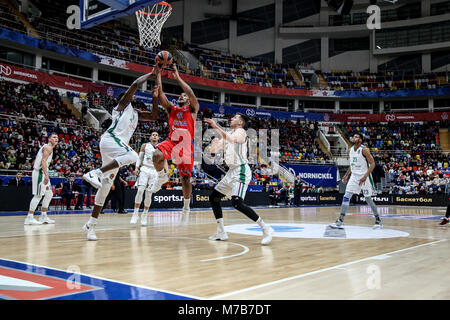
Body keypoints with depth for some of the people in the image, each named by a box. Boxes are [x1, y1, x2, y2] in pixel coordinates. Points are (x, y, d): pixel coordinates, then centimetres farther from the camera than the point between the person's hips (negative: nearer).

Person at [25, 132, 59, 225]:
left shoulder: (49, 148, 20)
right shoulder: (48, 147, -10)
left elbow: (36, 160, 25)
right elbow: (43, 161, -23)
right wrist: (46, 175, -32)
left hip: (42, 173, 11)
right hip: (40, 173, -11)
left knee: (49, 194, 13)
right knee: (38, 195, -10)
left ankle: (43, 216, 17)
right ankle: (29, 218, -7)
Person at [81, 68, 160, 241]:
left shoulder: (136, 113, 29)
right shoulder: (123, 104, 8)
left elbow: (153, 116, 28)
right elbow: (135, 84, -3)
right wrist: (152, 73, 6)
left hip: (119, 144, 8)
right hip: (110, 139, -8)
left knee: (105, 186, 3)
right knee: (132, 156, -35)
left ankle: (91, 224, 3)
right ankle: (95, 173, -32)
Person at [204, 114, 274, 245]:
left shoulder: (240, 132, -8)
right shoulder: (228, 134, 18)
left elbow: (232, 139, -32)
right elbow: (213, 150, 19)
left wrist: (216, 127, -29)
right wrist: (214, 143, -4)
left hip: (240, 171, -10)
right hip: (232, 171, 10)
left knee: (237, 203, -23)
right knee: (213, 197, 12)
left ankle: (266, 228, -17)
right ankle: (221, 232, 17)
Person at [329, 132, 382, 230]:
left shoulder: (364, 150, -13)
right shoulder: (350, 150, 8)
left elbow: (372, 164, -15)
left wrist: (365, 176, -23)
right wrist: (346, 175, 14)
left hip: (364, 177, -6)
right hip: (354, 176, 6)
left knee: (368, 199, 0)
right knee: (346, 197, -5)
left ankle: (378, 221, 17)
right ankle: (340, 221, -5)